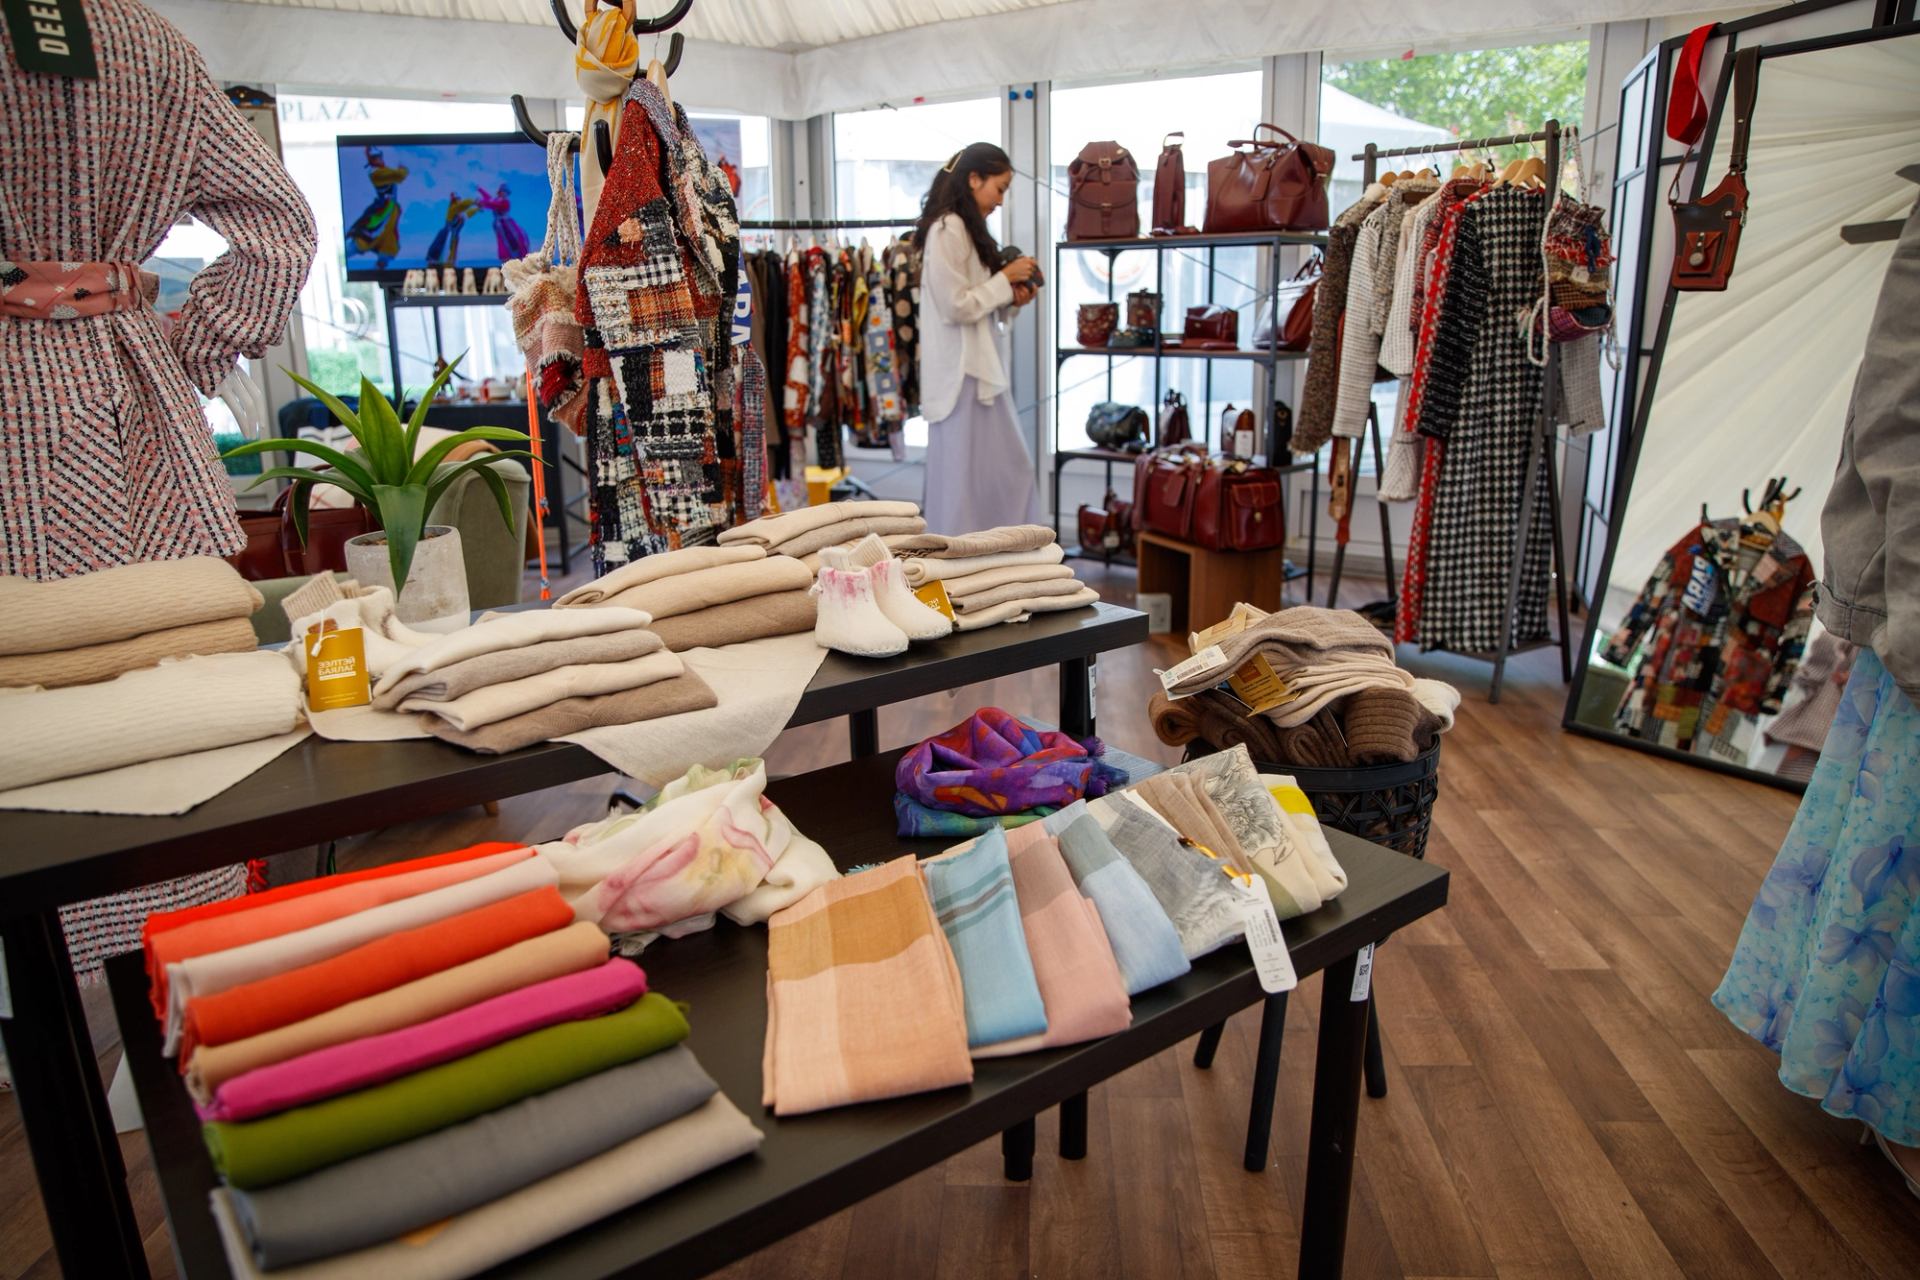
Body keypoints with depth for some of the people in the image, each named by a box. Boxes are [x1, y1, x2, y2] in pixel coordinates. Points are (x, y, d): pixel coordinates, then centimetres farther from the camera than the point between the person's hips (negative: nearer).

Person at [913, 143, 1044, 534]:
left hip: (982, 370, 10)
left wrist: (1011, 300, 5)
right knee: (965, 477, -3)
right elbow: (956, 307, -19)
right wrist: (1005, 279, -9)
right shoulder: (947, 230, -12)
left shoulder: (969, 230, 17)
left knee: (1009, 472, 11)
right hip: (961, 374, -10)